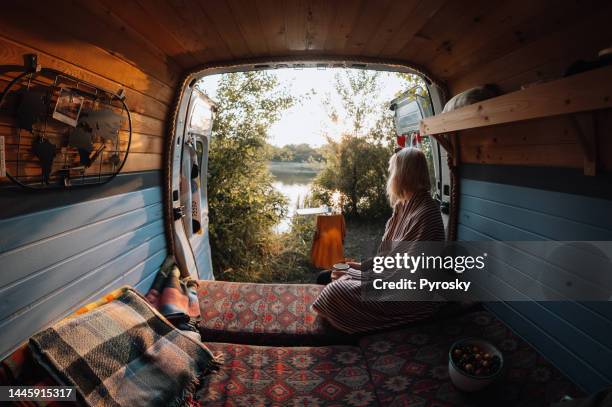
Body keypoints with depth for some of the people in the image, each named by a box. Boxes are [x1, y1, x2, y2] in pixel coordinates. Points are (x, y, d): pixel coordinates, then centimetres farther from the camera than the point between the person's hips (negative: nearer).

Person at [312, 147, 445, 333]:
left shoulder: (425, 215, -24)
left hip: (413, 297, -9)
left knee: (335, 293, -23)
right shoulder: (403, 206, 6)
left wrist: (351, 274, -17)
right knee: (325, 279, 5)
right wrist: (364, 266, 3)